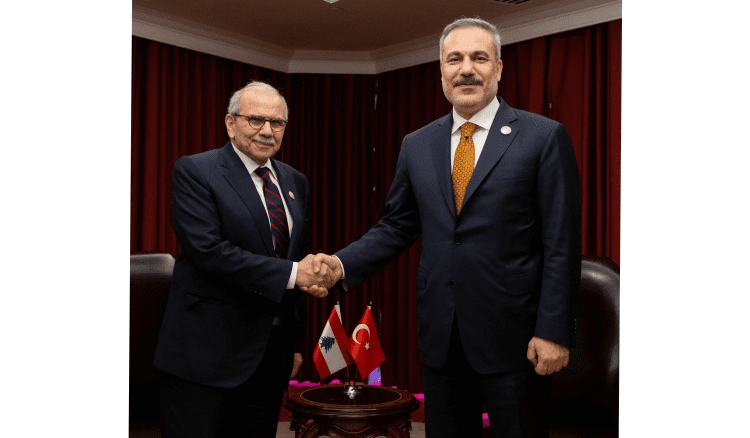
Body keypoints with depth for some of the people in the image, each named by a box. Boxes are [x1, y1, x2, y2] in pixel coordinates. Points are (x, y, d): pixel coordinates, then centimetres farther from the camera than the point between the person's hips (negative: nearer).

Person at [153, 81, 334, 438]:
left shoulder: (295, 183, 11)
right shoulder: (194, 172, -8)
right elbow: (209, 251, -20)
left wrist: (296, 342, 14)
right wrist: (291, 274, -20)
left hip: (273, 352, 6)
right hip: (205, 354, -5)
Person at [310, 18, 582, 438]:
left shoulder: (545, 137, -6)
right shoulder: (417, 145, 7)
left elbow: (561, 245, -8)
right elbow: (397, 227, 10)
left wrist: (554, 332, -11)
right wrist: (343, 264, -5)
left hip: (513, 337, -3)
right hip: (441, 337, 4)